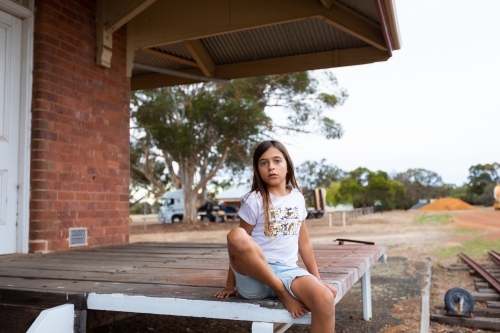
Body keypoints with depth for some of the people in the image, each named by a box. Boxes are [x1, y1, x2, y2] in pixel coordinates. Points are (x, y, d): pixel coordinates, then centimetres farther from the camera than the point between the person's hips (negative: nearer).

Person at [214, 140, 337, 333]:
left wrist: (317, 280, 16)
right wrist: (230, 285, 0)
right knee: (236, 236, -35)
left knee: (325, 298, -30)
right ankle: (283, 294, -20)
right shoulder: (254, 201, -3)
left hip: (287, 271, 3)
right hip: (255, 277, -2)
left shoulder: (298, 198, 11)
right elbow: (238, 244, -1)